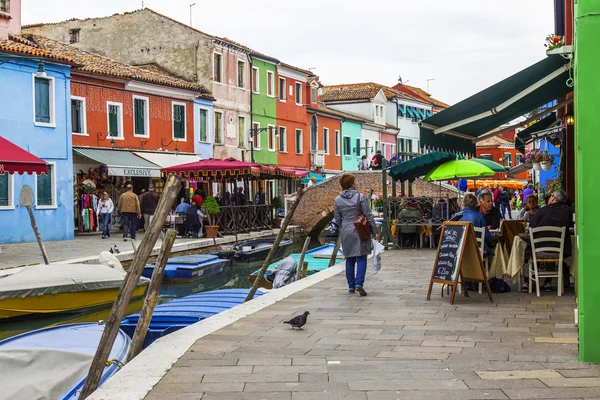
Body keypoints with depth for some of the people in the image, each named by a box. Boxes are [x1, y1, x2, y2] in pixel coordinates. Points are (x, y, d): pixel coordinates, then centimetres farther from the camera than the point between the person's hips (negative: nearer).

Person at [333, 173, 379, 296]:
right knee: (361, 258, -1)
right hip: (360, 231, -3)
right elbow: (368, 215, -7)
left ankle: (351, 286, 15)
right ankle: (359, 283, -15)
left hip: (345, 232, 3)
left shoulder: (337, 200, 2)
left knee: (349, 259, 12)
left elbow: (337, 219, 7)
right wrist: (375, 231, -1)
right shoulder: (360, 197, -8)